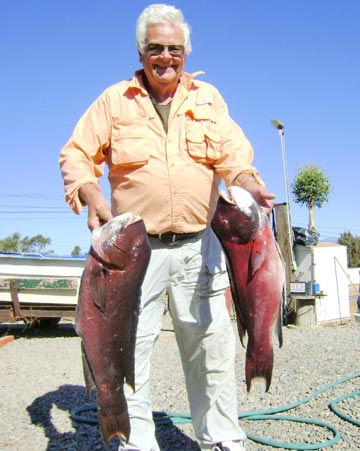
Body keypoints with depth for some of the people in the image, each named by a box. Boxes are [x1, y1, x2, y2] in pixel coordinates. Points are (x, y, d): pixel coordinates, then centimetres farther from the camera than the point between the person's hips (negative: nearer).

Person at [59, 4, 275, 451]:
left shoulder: (207, 97, 13)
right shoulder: (114, 100, 7)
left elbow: (233, 151, 2)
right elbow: (77, 155, 4)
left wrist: (250, 184, -20)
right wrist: (91, 196, -16)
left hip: (198, 246, 2)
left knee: (212, 346, 8)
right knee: (128, 347, 1)